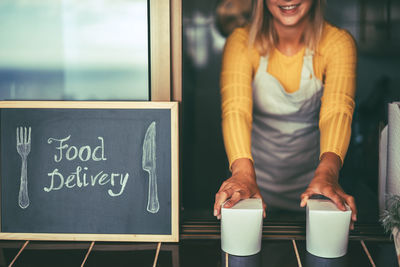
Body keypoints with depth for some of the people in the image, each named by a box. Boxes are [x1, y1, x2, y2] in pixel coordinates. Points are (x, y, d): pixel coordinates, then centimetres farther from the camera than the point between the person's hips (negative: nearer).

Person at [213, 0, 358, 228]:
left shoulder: (338, 42, -11)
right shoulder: (242, 41, -12)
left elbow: (337, 111, -26)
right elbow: (235, 109, -27)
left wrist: (327, 171, -45)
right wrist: (243, 171, -46)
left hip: (310, 179, 0)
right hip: (258, 175, 0)